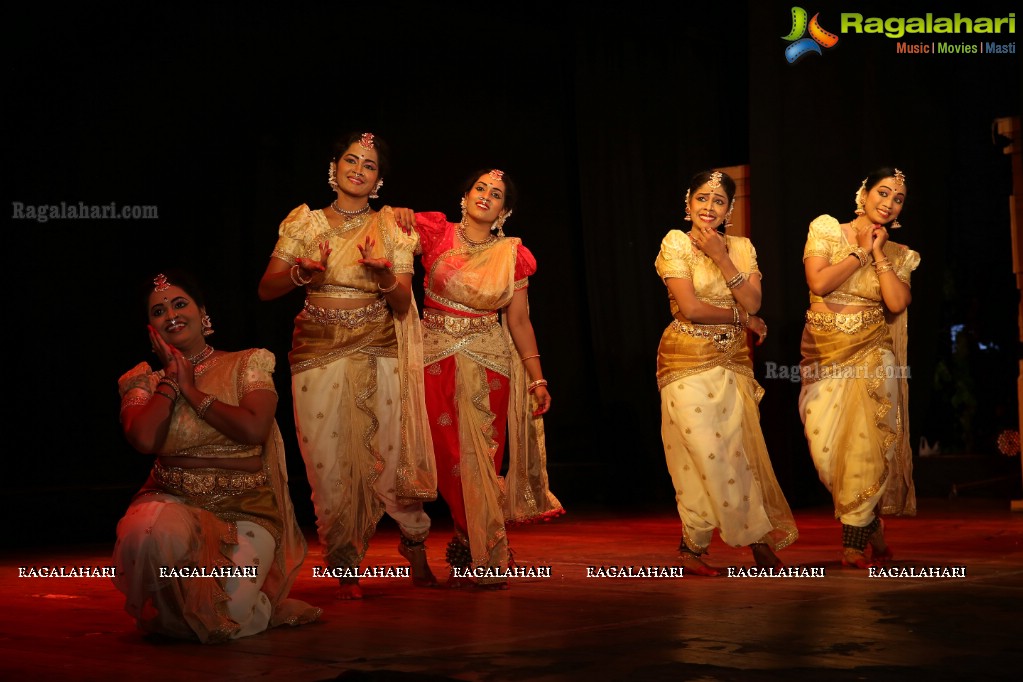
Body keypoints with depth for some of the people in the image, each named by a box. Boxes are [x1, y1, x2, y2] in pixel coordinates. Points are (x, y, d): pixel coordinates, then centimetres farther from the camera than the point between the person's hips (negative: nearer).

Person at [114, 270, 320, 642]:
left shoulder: (247, 364, 4)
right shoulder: (143, 382, 9)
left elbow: (254, 429, -15)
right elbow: (143, 439, -12)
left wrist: (191, 390, -6)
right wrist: (170, 377, -2)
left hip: (245, 510, -1)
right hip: (174, 502, 2)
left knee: (223, 618, -26)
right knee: (151, 534, -37)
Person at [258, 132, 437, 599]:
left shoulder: (391, 228, 6)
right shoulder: (305, 223, 5)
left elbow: (402, 305, 1)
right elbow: (266, 289, 1)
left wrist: (385, 275, -20)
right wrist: (301, 273, -18)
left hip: (380, 355, 0)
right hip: (319, 355, 0)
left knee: (392, 458, -6)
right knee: (329, 463, -3)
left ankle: (415, 545, 19)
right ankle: (345, 567, 12)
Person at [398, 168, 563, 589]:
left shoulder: (512, 256, 5)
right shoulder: (436, 234, 2)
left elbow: (519, 322, 6)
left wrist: (537, 379, 2)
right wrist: (400, 218, -24)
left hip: (490, 363, 1)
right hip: (438, 360, 0)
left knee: (483, 458, -1)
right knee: (449, 458, -1)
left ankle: (483, 557, 11)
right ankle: (479, 553, 13)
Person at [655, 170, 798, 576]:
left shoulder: (742, 248, 10)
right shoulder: (676, 244, -3)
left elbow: (752, 303, -5)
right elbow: (690, 308, -12)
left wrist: (721, 257, -11)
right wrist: (742, 319, -4)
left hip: (733, 362, 4)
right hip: (688, 361, -4)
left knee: (738, 451, -1)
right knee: (705, 455, -7)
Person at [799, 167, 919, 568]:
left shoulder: (897, 255, 9)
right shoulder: (826, 230, 3)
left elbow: (897, 303, -9)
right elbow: (819, 283, -12)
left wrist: (878, 253, -4)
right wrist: (860, 251, -6)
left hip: (872, 354, 1)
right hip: (826, 353, -1)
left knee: (866, 441, -11)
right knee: (827, 446, -6)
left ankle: (855, 542, -2)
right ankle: (870, 524, 14)